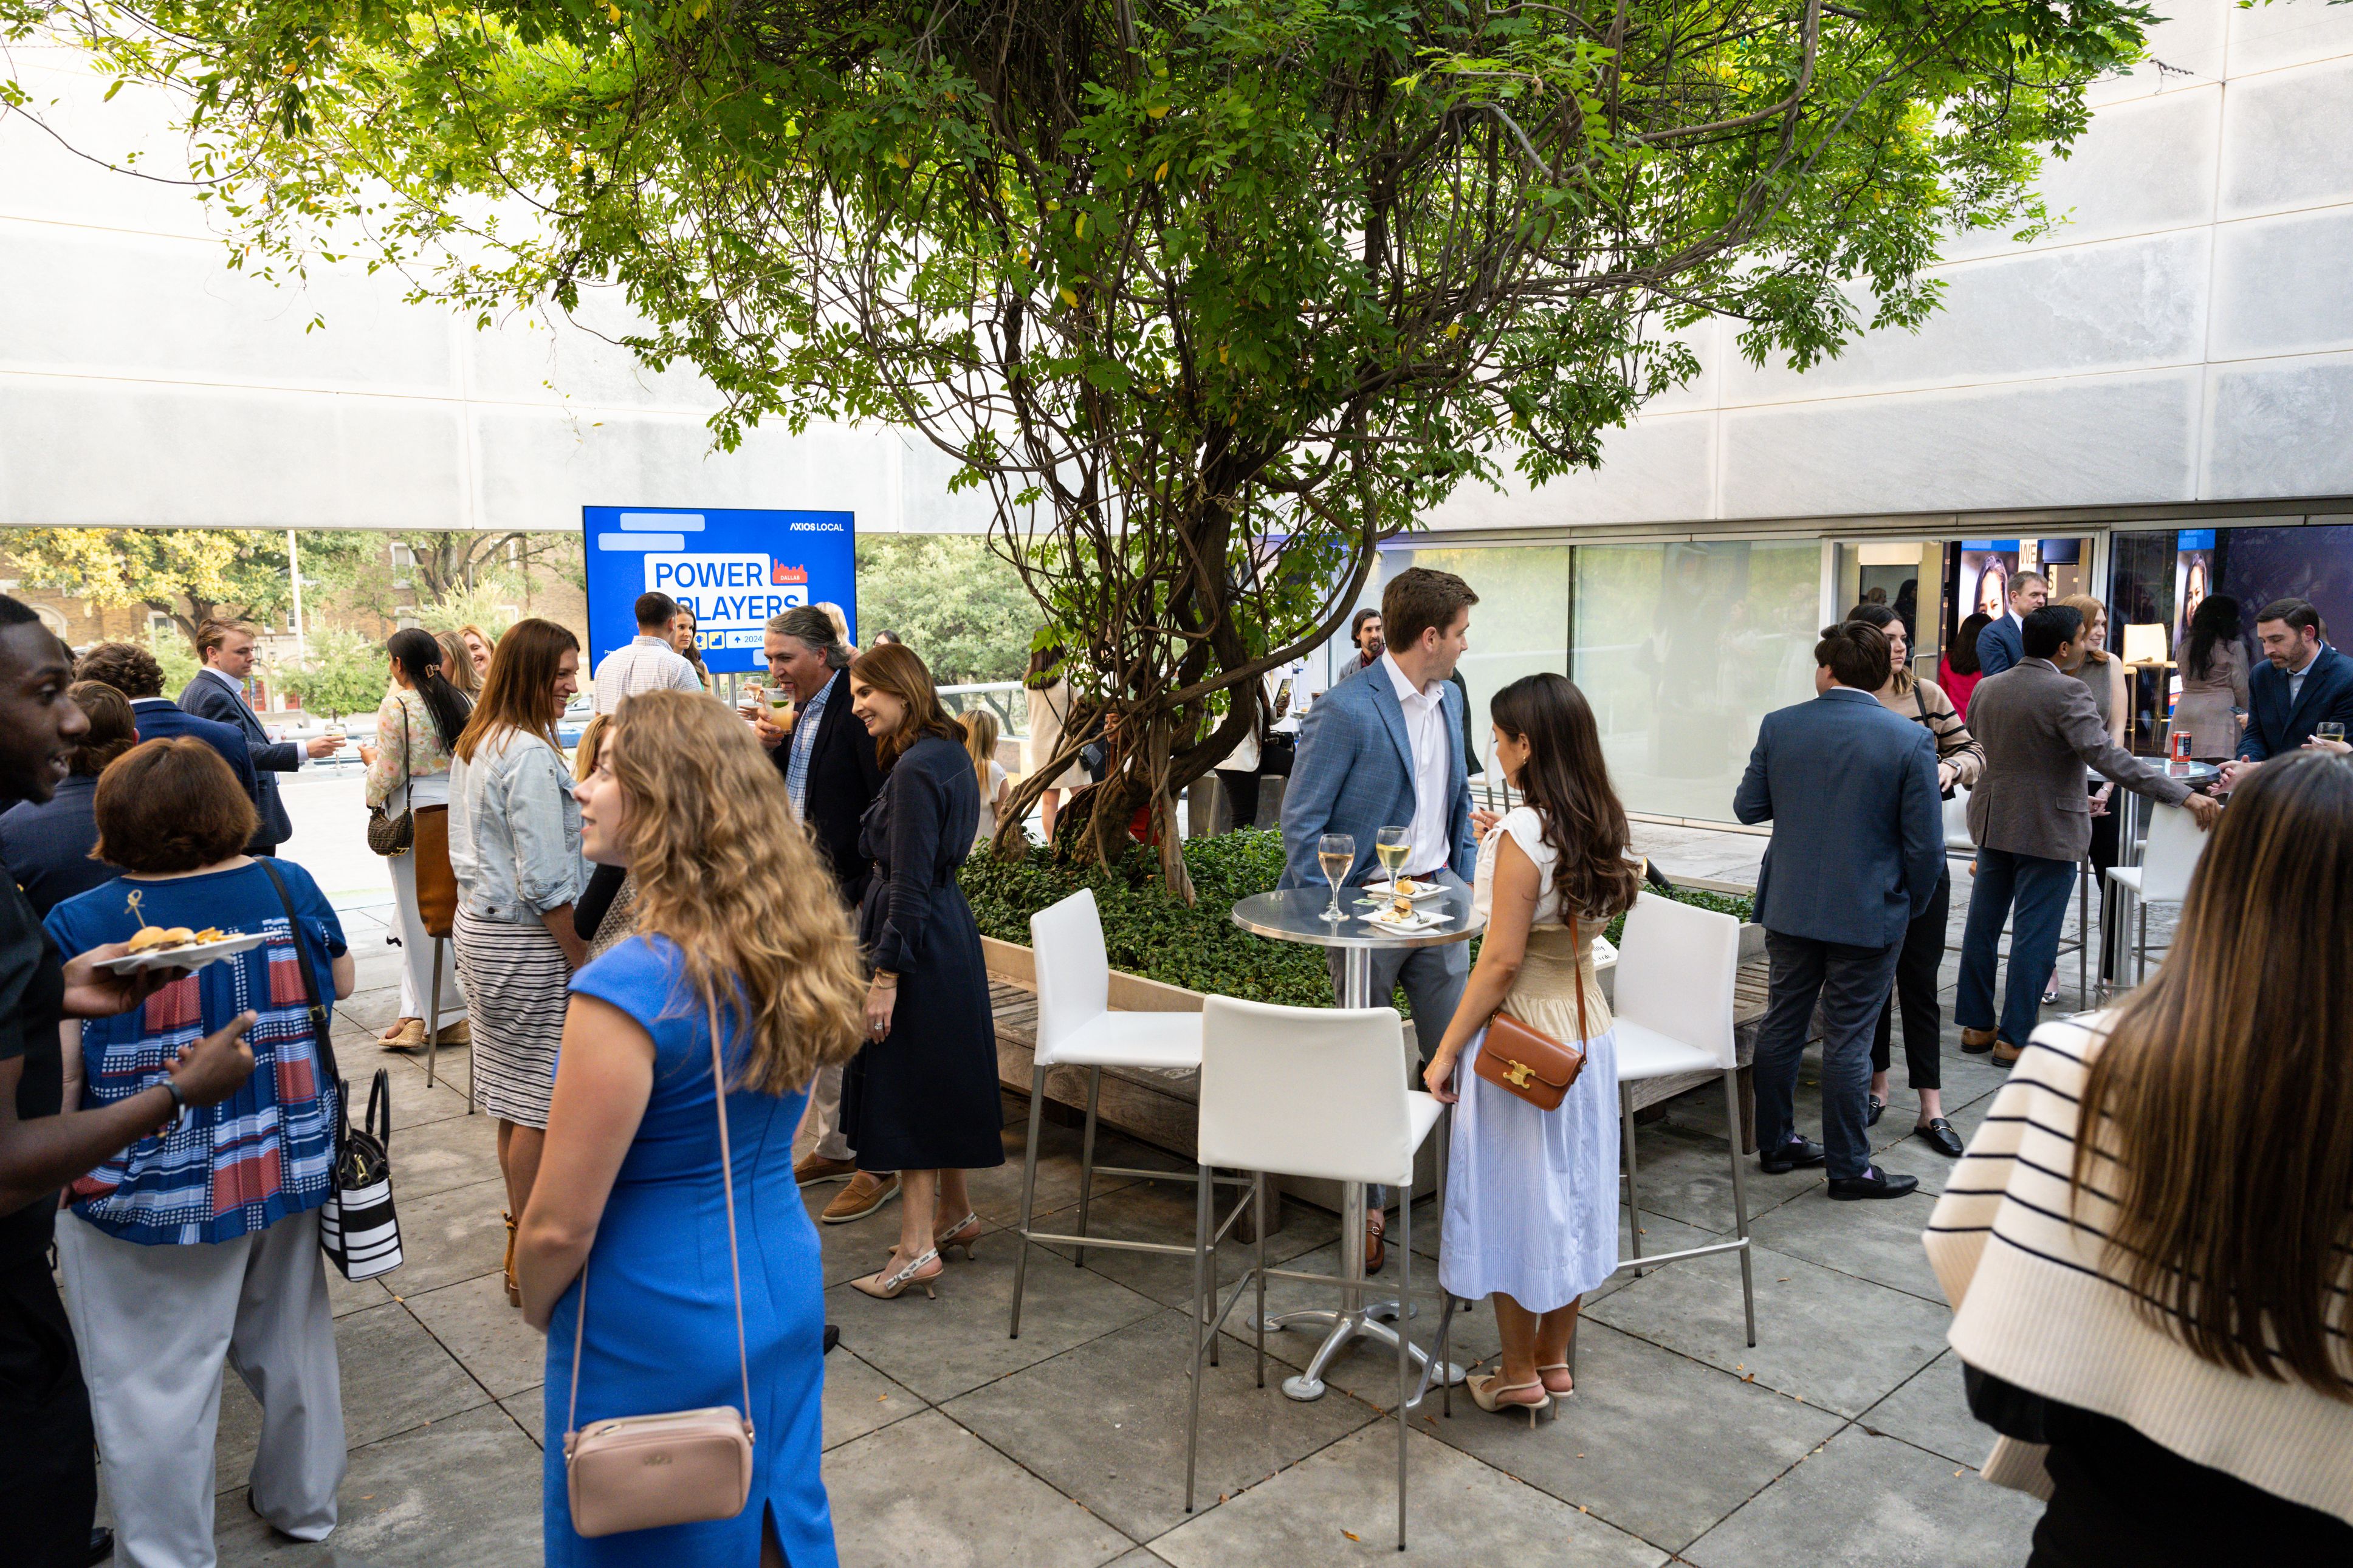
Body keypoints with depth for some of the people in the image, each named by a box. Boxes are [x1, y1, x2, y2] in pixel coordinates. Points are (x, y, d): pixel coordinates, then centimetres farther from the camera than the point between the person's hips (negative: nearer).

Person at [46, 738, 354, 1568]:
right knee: (291, 1346, 23)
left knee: (156, 1389, 12)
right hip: (291, 1174, 4)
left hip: (151, 1200, -4)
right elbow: (340, 983, 9)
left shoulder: (78, 926, -16)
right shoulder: (289, 889, -7)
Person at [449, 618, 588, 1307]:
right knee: (539, 1102, -1)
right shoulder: (530, 755, -20)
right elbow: (546, 882, -21)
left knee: (514, 1096, 18)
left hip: (478, 928, 10)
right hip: (527, 942, -10)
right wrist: (583, 963, -15)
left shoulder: (473, 744, 11)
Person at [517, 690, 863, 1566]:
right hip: (786, 1292, 6)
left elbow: (560, 1226, -22)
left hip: (662, 1338, -6)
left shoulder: (630, 986, -28)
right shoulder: (793, 947, -5)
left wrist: (538, 1310, 0)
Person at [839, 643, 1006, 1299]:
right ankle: (955, 1213, 30)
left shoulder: (916, 769, -20)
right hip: (947, 934, 10)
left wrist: (884, 975, -20)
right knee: (937, 1084, 18)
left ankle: (918, 1247, 4)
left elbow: (911, 883, -22)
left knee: (908, 1087, -2)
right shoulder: (946, 754, 9)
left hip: (919, 947, -10)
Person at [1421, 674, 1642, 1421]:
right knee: (1571, 1192, 17)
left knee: (1513, 1198, 7)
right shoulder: (1600, 825, 1)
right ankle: (1555, 1360, 31)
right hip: (1586, 1027, 8)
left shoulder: (1523, 833, -21)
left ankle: (1519, 1376, 20)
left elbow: (1502, 960, -22)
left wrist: (1447, 1050, -14)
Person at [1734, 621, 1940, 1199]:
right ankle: (1849, 1167, 15)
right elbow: (1926, 844, -10)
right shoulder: (1911, 740, -12)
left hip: (1790, 908, 3)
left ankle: (1775, 1142, 27)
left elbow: (1748, 807, 3)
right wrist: (1911, 908, 6)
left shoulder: (1779, 726, -6)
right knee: (1848, 1038, 4)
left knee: (1782, 1023, 15)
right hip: (1868, 914, -3)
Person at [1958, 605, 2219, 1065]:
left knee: (1983, 925, 14)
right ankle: (2014, 1038, 6)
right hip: (2048, 830, -7)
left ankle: (1976, 1026, 23)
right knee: (2034, 937, 1)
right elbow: (2106, 756, -27)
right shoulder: (2066, 692, -19)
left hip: (1993, 821, 7)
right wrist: (2184, 795, -26)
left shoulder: (1987, 688, 3)